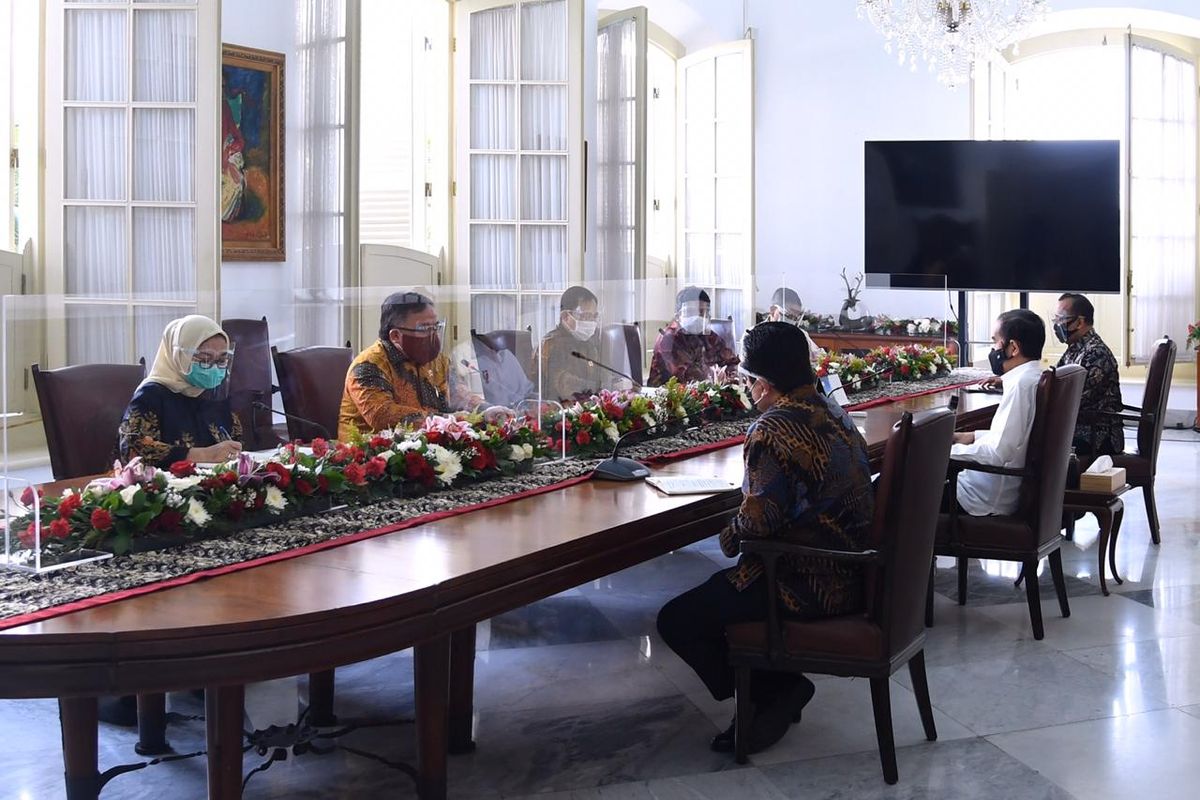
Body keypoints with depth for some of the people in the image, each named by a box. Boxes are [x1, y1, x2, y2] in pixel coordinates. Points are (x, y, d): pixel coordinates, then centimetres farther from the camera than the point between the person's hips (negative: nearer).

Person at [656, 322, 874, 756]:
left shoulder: (773, 430, -21)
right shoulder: (833, 411, 9)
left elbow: (760, 519, -26)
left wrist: (730, 536, -4)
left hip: (808, 585, -10)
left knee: (676, 621, -5)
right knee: (711, 595, 26)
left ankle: (775, 692, 4)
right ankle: (780, 692, 17)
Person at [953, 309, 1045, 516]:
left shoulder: (1021, 384, -22)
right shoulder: (1038, 378, 7)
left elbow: (998, 453, -24)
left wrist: (951, 450, -13)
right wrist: (973, 437, 14)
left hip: (994, 499, -9)